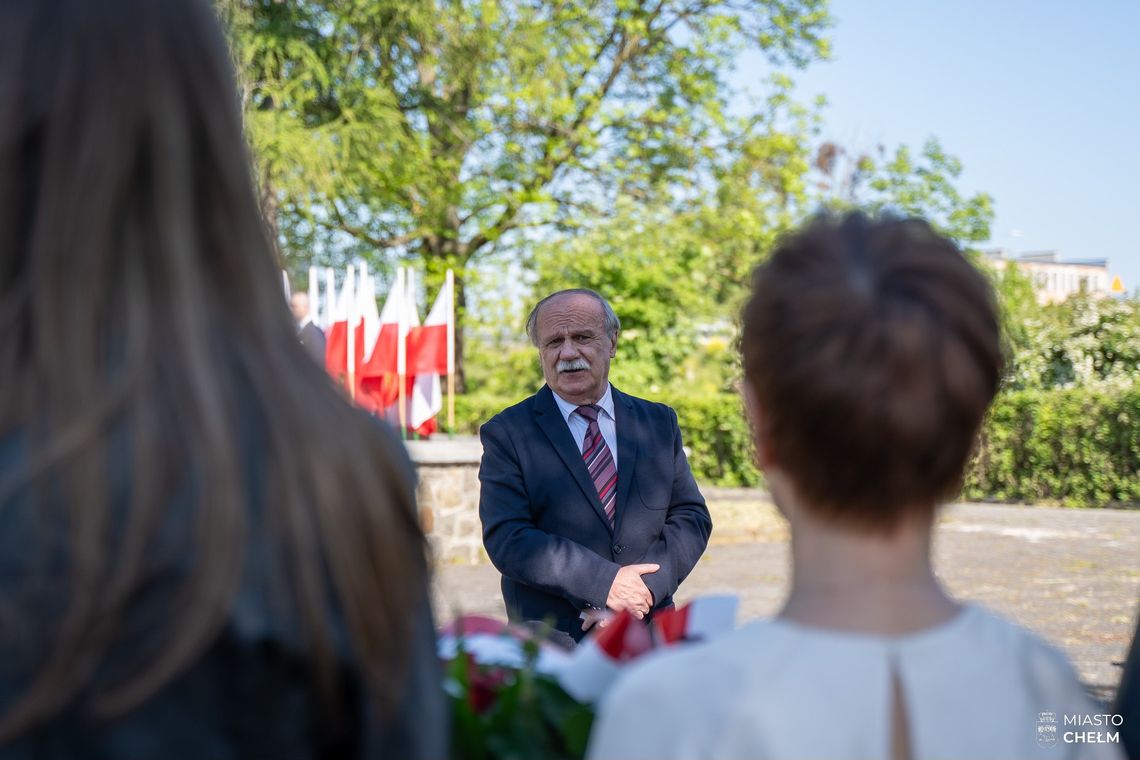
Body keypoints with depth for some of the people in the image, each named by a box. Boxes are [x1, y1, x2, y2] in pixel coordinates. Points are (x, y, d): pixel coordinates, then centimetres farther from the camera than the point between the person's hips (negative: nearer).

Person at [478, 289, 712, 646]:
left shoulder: (658, 423, 12)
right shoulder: (507, 433, 1)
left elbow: (691, 516, 8)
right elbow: (507, 539, -9)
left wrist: (647, 586, -10)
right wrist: (606, 583, -16)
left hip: (650, 635, 2)